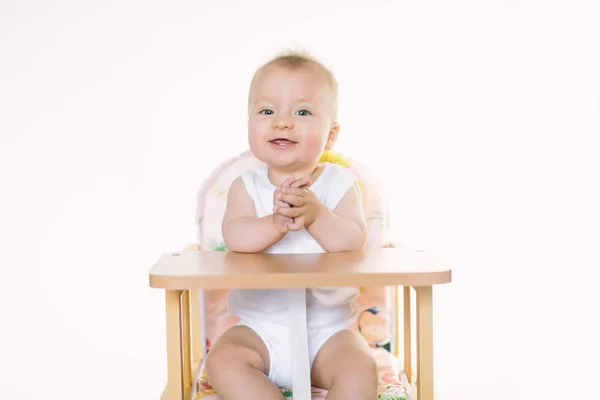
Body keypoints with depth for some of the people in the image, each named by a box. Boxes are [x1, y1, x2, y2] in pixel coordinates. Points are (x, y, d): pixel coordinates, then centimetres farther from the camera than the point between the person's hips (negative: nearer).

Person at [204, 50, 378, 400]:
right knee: (223, 361, -23)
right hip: (261, 327, 1)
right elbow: (235, 237, -17)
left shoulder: (339, 184, -2)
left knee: (360, 370, -24)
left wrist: (315, 216, -34)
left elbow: (354, 243, -16)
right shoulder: (247, 186, 0)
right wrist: (276, 223, -37)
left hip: (328, 328, -1)